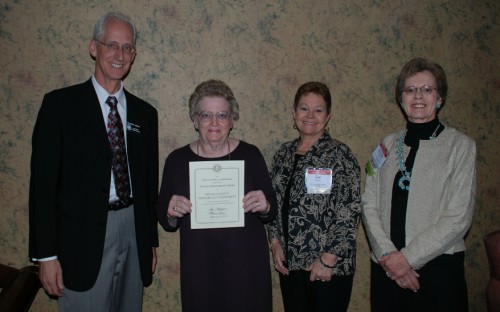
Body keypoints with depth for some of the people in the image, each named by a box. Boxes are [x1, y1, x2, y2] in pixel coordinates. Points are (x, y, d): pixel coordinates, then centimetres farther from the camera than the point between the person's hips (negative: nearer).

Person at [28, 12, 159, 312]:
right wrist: (46, 254, -9)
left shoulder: (145, 112, 9)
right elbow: (43, 181, -7)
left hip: (133, 232, 4)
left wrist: (152, 241, 13)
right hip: (84, 238, -4)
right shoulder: (60, 103, -4)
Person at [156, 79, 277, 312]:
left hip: (246, 266, 0)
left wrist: (264, 207, -18)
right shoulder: (177, 160, -2)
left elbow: (271, 212, 3)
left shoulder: (250, 155, -4)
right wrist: (171, 213, -17)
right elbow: (165, 220, 5)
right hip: (198, 269, 0)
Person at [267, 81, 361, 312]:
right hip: (289, 262, 5)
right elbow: (273, 204, 12)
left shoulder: (339, 154, -9)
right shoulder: (284, 154, 7)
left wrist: (328, 259, -15)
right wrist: (275, 243, 1)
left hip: (329, 266, -4)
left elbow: (350, 212, -13)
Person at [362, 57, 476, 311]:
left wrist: (408, 257, -12)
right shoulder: (388, 145, 7)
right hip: (386, 268, 3)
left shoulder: (460, 145, -3)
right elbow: (369, 205, 1)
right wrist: (387, 255, -12)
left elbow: (459, 217, -9)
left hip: (438, 267, -3)